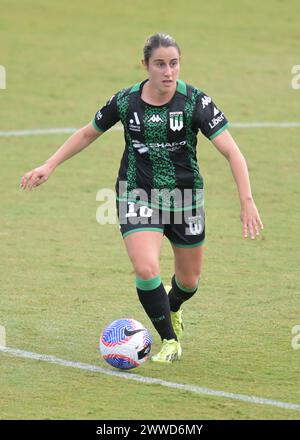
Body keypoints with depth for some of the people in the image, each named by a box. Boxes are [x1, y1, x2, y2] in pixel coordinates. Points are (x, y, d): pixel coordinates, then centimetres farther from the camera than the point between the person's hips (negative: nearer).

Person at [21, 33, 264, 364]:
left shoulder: (194, 101, -15)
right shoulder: (125, 101, -9)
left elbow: (232, 152, -19)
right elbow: (88, 133, 9)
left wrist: (247, 201, -29)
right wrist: (48, 166, 5)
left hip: (185, 197, 0)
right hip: (138, 197, 0)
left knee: (189, 280, 13)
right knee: (146, 269, -22)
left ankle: (172, 309, 52)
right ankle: (170, 340, 1)